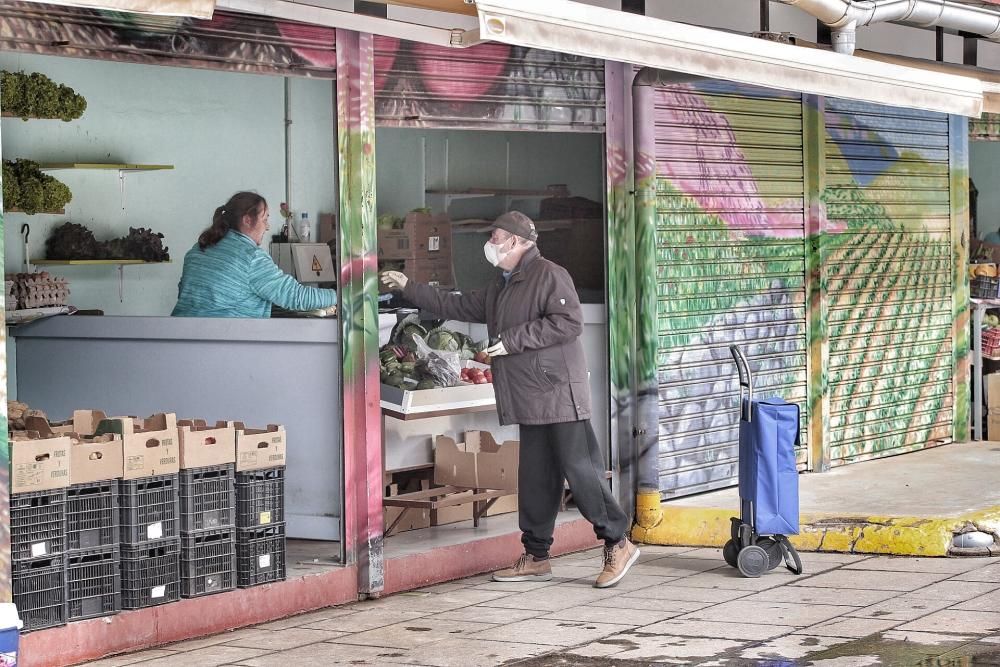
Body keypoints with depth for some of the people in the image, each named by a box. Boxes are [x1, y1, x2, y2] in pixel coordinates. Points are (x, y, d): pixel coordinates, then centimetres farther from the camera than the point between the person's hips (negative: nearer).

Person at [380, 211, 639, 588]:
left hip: (559, 395, -9)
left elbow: (569, 322, -20)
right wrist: (408, 288, 25)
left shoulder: (549, 276, -9)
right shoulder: (499, 288, 21)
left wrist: (513, 340, -18)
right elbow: (456, 307, 28)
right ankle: (536, 557, 15)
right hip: (531, 401, 9)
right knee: (535, 479, 10)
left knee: (580, 469, -10)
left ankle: (618, 544, -3)